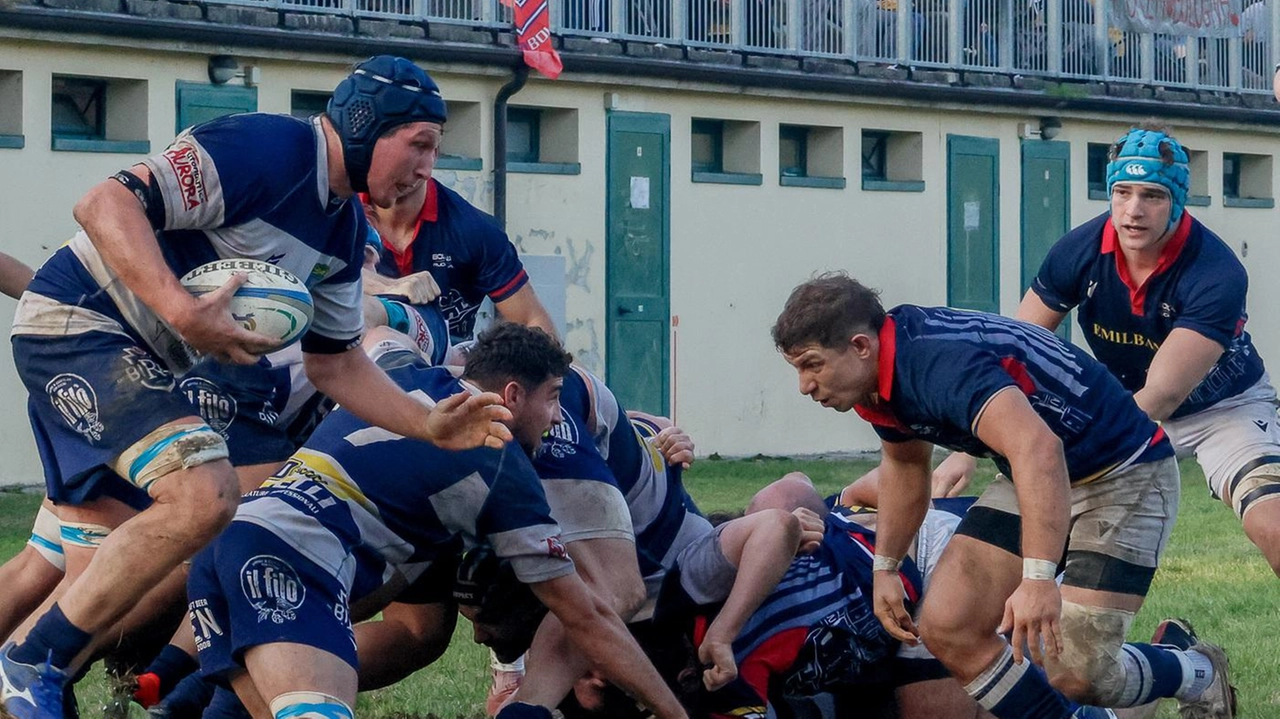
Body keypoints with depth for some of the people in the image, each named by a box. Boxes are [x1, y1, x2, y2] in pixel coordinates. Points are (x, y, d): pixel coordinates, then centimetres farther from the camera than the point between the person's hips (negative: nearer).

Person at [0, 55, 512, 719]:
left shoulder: (345, 232, 9)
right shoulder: (267, 148, -20)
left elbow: (333, 364, 15)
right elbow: (106, 204, -27)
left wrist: (430, 426, 3)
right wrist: (184, 313, -35)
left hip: (134, 358, 10)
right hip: (77, 321, -10)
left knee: (89, 555, 15)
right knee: (204, 494, -24)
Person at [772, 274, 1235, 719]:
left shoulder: (937, 361, -32)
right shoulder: (881, 380, -2)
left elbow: (1038, 449, -47)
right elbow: (905, 463, 20)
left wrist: (1038, 578, -53)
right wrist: (884, 566, 15)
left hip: (1123, 472, -9)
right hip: (1032, 481, 9)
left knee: (1072, 673, -17)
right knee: (947, 630, -7)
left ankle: (1196, 674, 14)